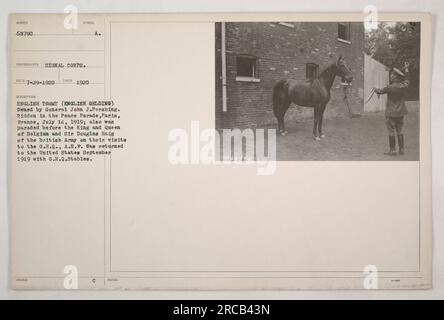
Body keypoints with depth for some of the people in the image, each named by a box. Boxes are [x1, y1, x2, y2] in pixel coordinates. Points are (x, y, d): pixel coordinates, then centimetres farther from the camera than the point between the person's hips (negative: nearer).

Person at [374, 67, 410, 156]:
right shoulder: (404, 86, -3)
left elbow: (381, 91, 0)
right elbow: (406, 80, 22)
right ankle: (401, 149, 16)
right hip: (400, 112, 6)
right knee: (399, 131, 13)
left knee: (391, 131, 1)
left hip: (391, 112, -6)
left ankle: (392, 150, 2)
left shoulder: (390, 87, -18)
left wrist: (376, 89, 21)